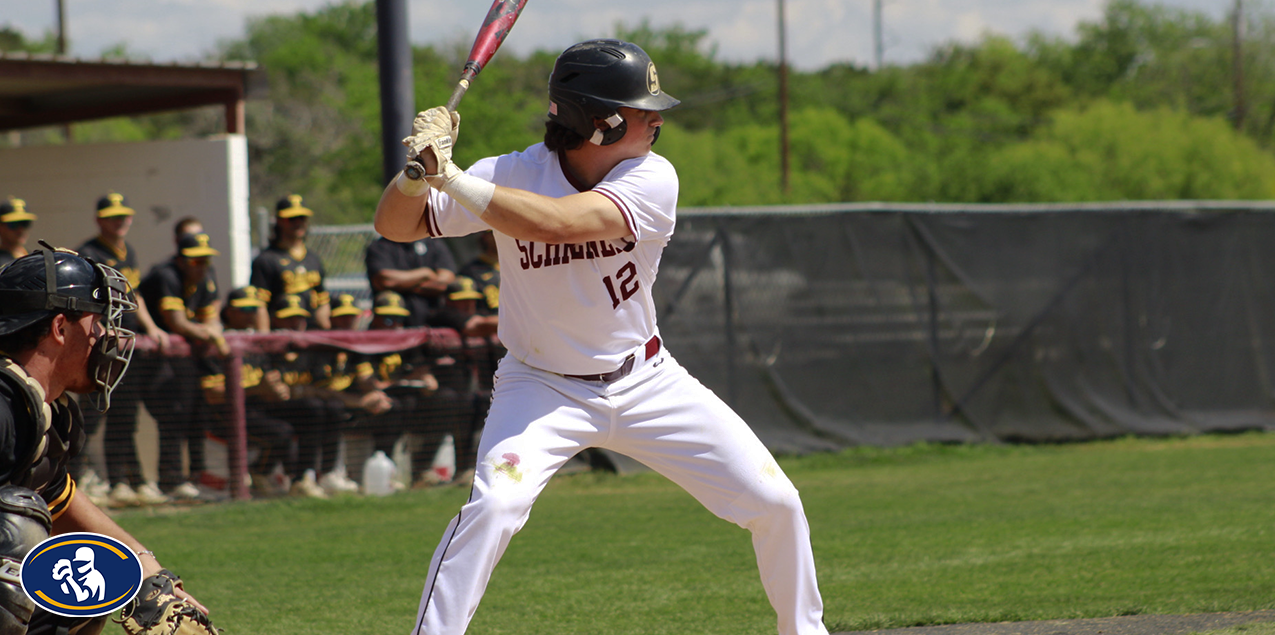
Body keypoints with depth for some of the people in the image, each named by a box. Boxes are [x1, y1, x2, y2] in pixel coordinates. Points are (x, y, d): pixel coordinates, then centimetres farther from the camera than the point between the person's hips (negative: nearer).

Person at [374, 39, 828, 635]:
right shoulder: (511, 175, -16)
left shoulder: (652, 180, -18)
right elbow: (395, 225, -15)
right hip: (542, 386, -2)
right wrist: (420, 165, -34)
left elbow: (557, 223, -35)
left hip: (644, 380, 2)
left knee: (775, 503, 0)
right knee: (494, 505, -29)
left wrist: (453, 179, -38)